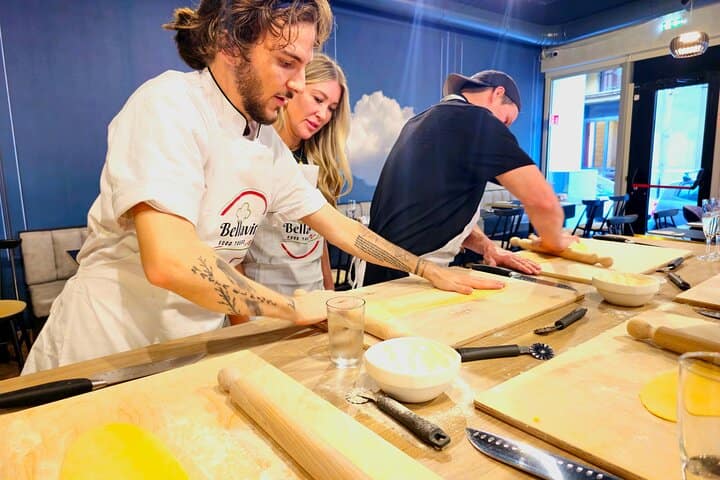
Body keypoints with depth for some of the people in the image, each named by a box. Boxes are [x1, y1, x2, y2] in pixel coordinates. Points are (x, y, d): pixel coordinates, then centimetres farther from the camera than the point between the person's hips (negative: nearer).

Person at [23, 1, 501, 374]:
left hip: (193, 349, 6)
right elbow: (170, 262, -33)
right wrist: (295, 307, -20)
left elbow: (340, 227, 8)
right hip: (107, 357, -5)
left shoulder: (269, 145, 0)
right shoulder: (169, 105, -21)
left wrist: (429, 270, 9)